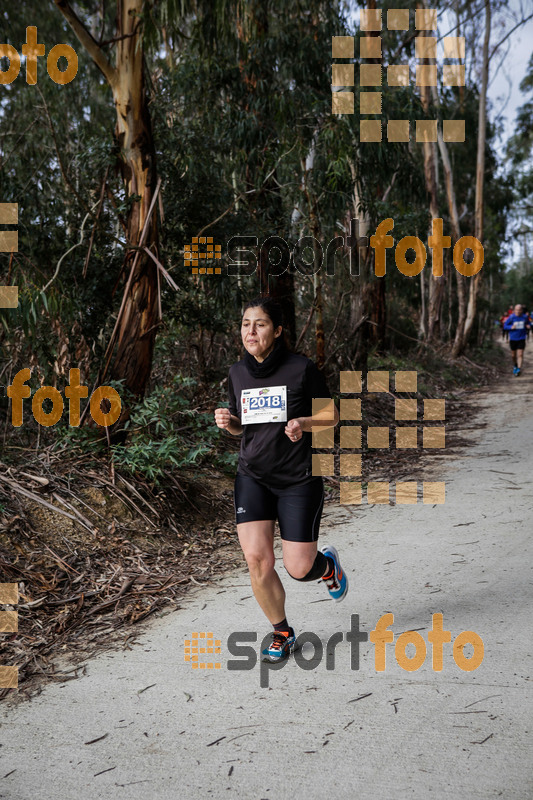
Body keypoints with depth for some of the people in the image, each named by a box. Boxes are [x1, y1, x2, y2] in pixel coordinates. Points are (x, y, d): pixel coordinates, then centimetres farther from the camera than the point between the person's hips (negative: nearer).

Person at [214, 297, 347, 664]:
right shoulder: (238, 372, 5)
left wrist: (303, 423, -21)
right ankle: (283, 633, 16)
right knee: (257, 558, -10)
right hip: (253, 475, 3)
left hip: (299, 478, -3)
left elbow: (332, 416, -1)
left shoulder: (303, 368, -9)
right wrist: (227, 421, -6)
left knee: (299, 569, -2)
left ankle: (327, 563, 37)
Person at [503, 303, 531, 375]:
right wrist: (511, 327, -21)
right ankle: (515, 366, 37)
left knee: (520, 354, -11)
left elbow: (528, 323, 15)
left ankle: (519, 368, -13)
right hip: (513, 339, 0)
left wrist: (529, 326, -8)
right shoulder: (511, 317, -8)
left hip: (521, 339, 0)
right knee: (513, 355, 12)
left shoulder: (525, 317, -2)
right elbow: (505, 325, -2)